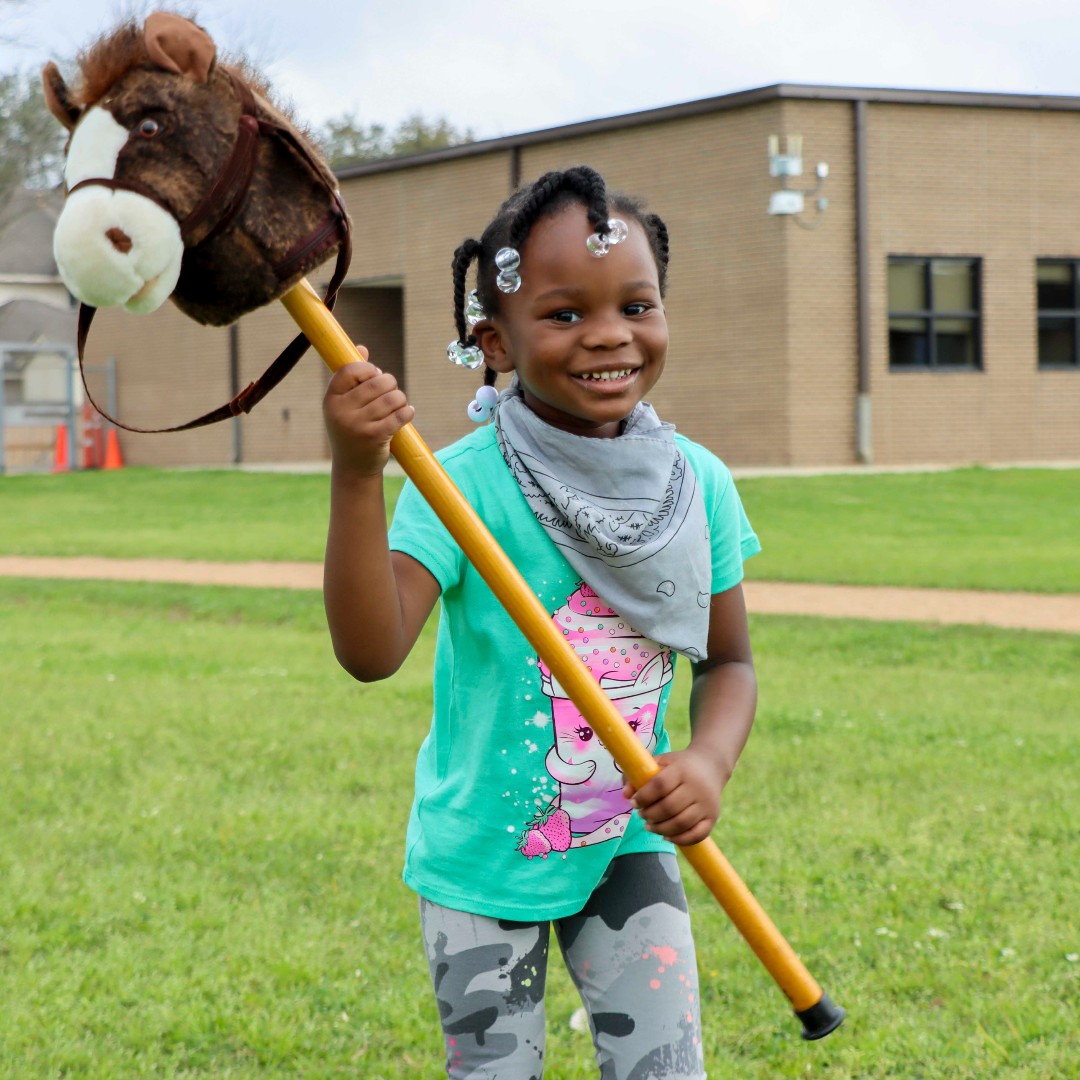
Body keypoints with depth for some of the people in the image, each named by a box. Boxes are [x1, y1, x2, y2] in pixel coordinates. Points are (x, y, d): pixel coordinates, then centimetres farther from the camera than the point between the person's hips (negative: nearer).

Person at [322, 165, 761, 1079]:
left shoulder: (699, 484, -7)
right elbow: (371, 652, -32)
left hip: (630, 842, 3)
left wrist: (710, 761, -16)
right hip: (484, 855, -3)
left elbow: (727, 661, 5)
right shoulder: (467, 483, -20)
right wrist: (356, 476, -44)